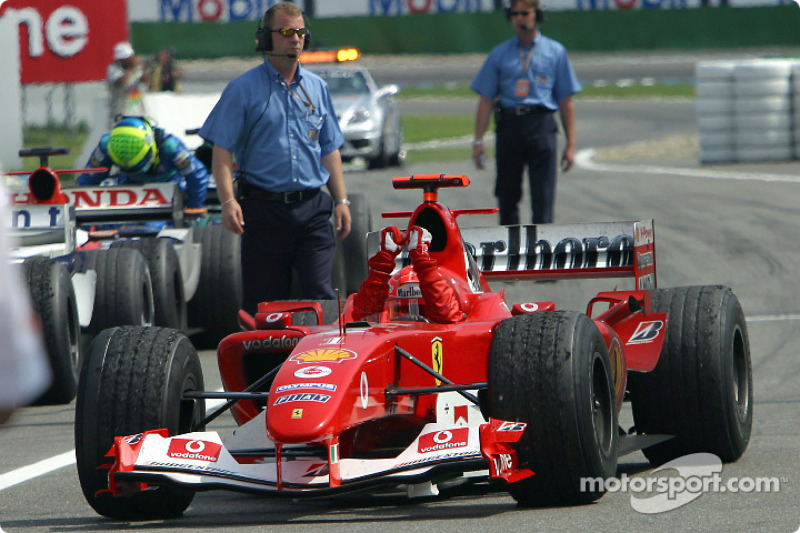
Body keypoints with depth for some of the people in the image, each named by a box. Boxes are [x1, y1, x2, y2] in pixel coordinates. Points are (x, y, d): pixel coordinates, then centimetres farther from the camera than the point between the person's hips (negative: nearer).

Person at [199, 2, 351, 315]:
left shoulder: (317, 88, 13)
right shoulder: (242, 89, 0)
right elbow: (222, 150, -5)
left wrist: (341, 200, 11)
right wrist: (228, 201, -17)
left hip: (312, 210, 3)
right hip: (264, 210, -3)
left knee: (320, 295, -7)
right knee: (262, 304, 2)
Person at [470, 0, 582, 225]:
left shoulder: (555, 52, 11)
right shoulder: (500, 54, 12)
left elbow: (566, 101, 10)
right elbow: (485, 99, 9)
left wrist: (571, 144, 4)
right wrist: (478, 141, 1)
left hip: (541, 127, -2)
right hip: (509, 127, 2)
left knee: (543, 196, -9)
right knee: (507, 196, 7)